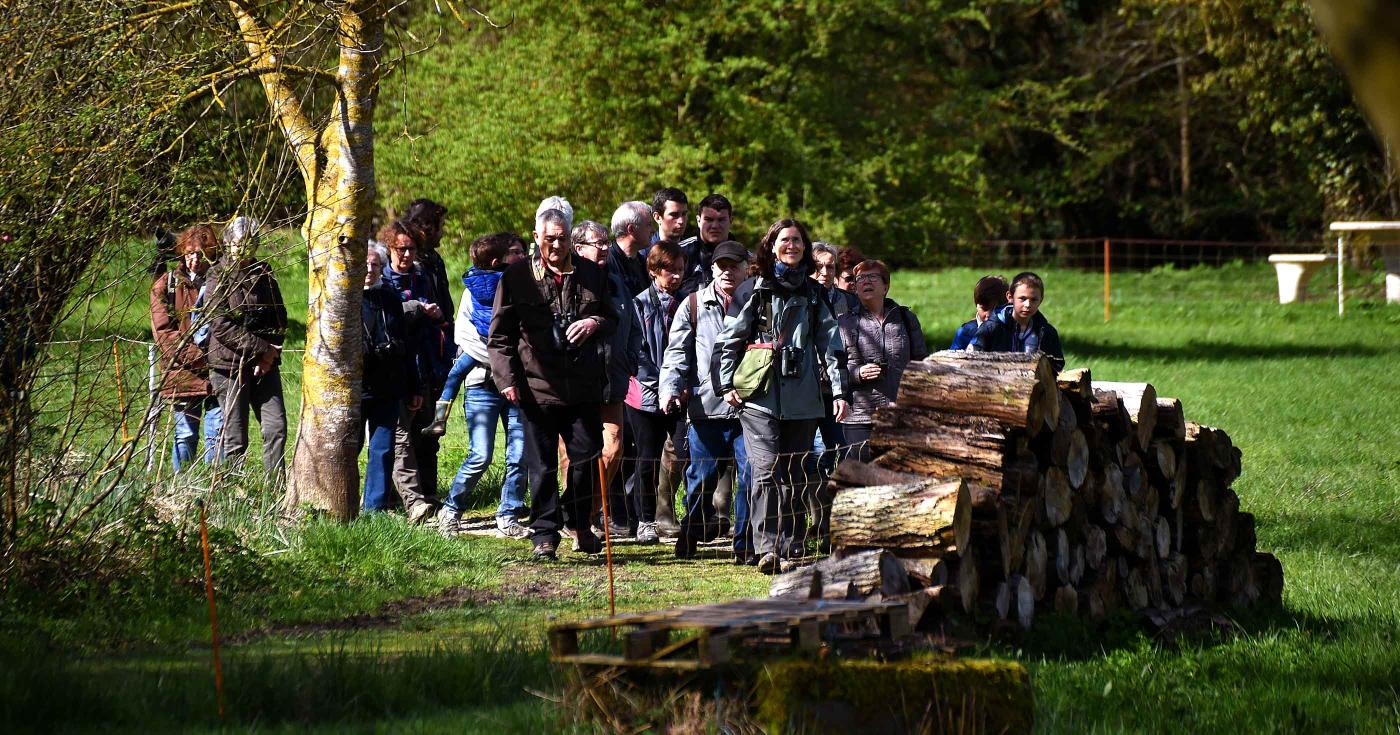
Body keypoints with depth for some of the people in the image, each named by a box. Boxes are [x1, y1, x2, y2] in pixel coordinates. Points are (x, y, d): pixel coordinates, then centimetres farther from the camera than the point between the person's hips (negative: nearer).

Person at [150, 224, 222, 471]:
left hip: (217, 374, 1)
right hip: (182, 374, -1)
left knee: (218, 434, -3)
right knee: (186, 435, 6)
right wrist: (200, 357, -15)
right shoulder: (165, 285, 3)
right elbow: (163, 333, -5)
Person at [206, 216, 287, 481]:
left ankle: (276, 487, -1)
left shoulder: (263, 273, 11)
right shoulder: (218, 277, -5)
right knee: (235, 439, -1)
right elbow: (221, 326, -13)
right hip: (230, 365, -4)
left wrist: (271, 353, -2)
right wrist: (261, 348, -16)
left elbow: (280, 317, 14)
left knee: (276, 426, -5)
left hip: (265, 364, 4)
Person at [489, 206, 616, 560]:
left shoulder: (591, 274, 9)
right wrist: (506, 378, -6)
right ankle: (544, 534, 8)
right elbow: (500, 334, 4)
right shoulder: (517, 277, 2)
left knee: (587, 457, 3)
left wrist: (596, 323, -4)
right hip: (537, 386, -2)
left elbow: (613, 319, 20)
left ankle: (579, 524, 24)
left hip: (583, 385, 2)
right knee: (542, 465, 1)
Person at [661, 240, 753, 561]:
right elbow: (678, 351, 6)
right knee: (702, 476, 3)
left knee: (751, 476, -4)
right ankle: (689, 537, 22)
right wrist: (670, 387, -11)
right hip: (706, 405, 0)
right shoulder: (694, 305, 9)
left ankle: (746, 546, 5)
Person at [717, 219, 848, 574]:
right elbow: (729, 339, 9)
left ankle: (789, 546, 12)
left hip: (802, 398, 3)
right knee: (767, 472, -15)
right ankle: (767, 548, -21)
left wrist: (839, 390, 4)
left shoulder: (814, 295, 14)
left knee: (794, 476, 6)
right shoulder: (753, 290, 6)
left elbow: (830, 345, 12)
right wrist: (728, 384, 1)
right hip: (760, 397, -3)